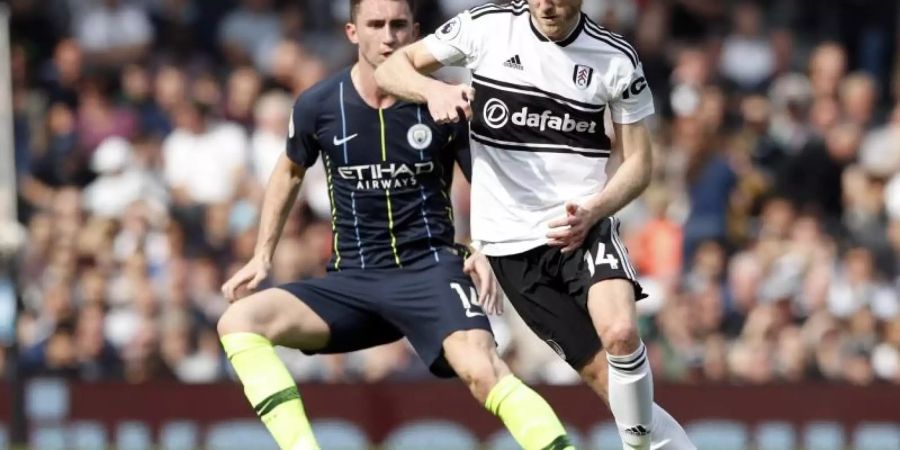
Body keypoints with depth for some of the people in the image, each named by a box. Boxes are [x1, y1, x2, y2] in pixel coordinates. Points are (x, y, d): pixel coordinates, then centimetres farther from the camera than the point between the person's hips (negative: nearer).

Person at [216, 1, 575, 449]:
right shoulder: (318, 105, 0)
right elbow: (289, 172, 21)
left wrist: (485, 252, -10)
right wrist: (262, 256, 16)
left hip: (430, 269, -3)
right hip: (353, 278, 3)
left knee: (481, 368, -31)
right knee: (238, 321, -18)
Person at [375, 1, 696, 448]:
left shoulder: (616, 58, -3)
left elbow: (636, 163, 3)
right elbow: (390, 69, 3)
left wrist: (591, 212, -17)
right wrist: (434, 90, -20)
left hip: (583, 226, -1)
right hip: (512, 242, 1)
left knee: (620, 332, -29)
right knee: (604, 372, -6)